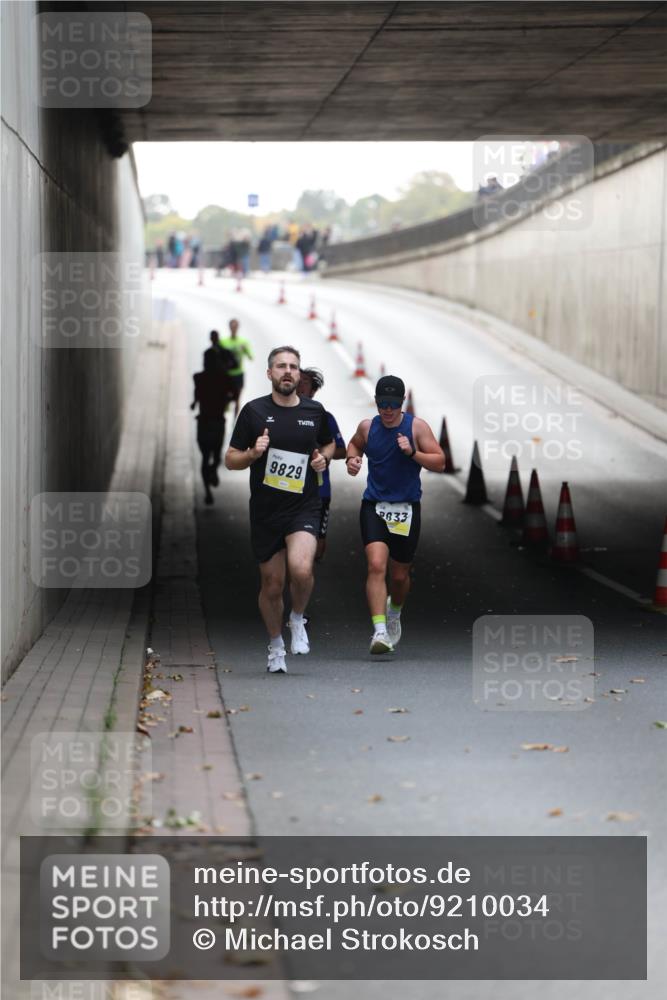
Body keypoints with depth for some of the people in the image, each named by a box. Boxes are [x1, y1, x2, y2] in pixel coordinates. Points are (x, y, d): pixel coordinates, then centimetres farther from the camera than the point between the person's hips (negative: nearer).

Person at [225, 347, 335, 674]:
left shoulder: (315, 411, 5)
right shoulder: (254, 410, -1)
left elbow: (328, 444, 24)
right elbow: (231, 459, 2)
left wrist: (323, 458, 2)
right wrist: (253, 454, -18)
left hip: (304, 508, 0)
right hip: (265, 510, 0)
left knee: (301, 569, -25)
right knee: (272, 585, 7)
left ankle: (297, 619, 5)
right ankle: (276, 645, 31)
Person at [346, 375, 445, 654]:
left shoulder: (417, 427, -4)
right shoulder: (367, 427, 2)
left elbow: (440, 463, -5)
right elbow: (354, 444, 25)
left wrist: (412, 452, -21)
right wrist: (352, 459, 3)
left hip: (407, 508, 0)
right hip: (374, 506, 0)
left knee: (400, 574, 12)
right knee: (376, 565, -21)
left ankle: (395, 611, 46)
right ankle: (380, 631, -25)